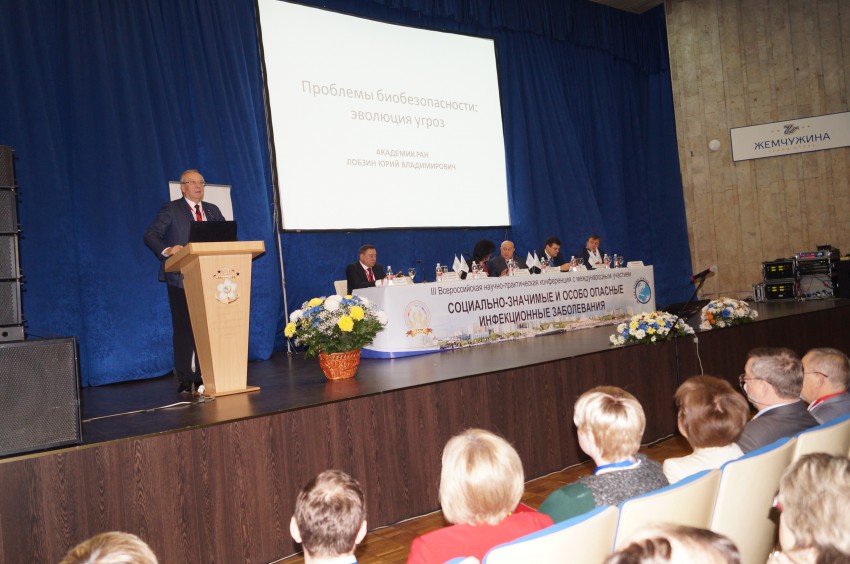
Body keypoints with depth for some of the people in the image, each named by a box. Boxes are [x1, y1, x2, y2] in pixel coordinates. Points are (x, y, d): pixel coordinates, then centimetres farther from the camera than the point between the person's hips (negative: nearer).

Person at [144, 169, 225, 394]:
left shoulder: (213, 211, 16)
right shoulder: (170, 210, 2)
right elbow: (150, 235, -7)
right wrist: (166, 250, -26)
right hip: (181, 279, -4)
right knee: (184, 329, -1)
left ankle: (205, 377, 9)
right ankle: (185, 380, 6)